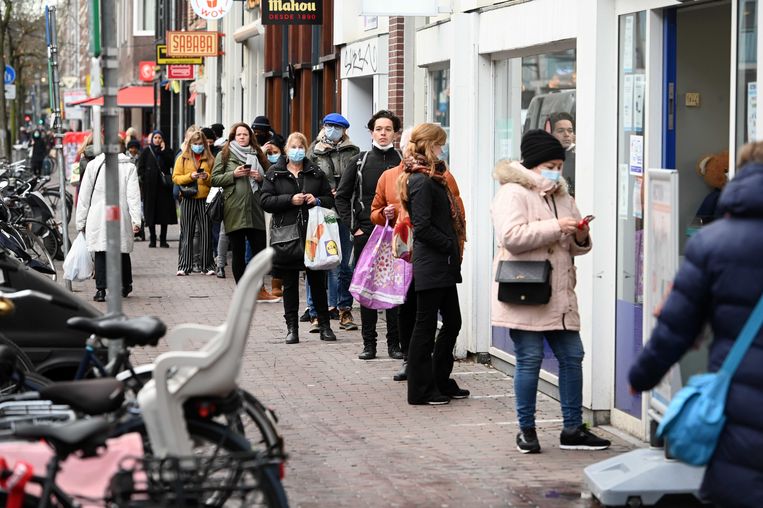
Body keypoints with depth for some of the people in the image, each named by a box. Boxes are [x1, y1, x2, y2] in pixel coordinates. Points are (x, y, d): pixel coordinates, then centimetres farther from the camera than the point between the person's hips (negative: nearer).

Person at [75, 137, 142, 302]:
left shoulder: (93, 165, 6)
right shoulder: (129, 167, 3)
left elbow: (84, 195, 6)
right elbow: (133, 195, -6)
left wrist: (81, 221, 10)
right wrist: (136, 219, -11)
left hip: (97, 217, 0)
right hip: (121, 217, 1)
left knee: (100, 253, 0)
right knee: (123, 251, 15)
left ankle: (100, 290, -10)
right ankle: (126, 285, 30)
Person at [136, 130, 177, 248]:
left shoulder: (166, 152, 11)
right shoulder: (146, 152, 8)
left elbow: (170, 163, -6)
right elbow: (140, 167, 5)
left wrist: (163, 151, -5)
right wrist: (144, 179, -7)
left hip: (164, 186, 1)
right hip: (150, 187, -1)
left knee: (164, 211, -1)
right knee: (151, 212, -1)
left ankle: (163, 239, 3)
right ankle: (152, 239, 5)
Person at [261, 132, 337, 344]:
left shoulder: (316, 173, 10)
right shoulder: (274, 174, 5)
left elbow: (330, 199, 14)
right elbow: (266, 201, -2)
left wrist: (317, 200, -6)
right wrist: (290, 200, -13)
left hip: (312, 234, 1)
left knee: (318, 281, 5)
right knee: (290, 284, 3)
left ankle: (324, 326, 13)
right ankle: (292, 328, 9)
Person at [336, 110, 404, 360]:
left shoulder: (403, 162, 3)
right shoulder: (359, 162, 5)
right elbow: (341, 196, 8)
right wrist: (353, 227, 0)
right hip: (365, 234, 1)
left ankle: (394, 343, 8)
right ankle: (369, 343, 11)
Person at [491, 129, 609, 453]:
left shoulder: (563, 197, 18)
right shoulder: (513, 194, -6)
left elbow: (576, 248, 24)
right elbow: (511, 236, -22)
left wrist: (581, 237, 0)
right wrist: (554, 227, -22)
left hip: (559, 295, 7)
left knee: (572, 357, 7)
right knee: (529, 359, -3)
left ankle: (573, 428, 15)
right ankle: (526, 430, 9)